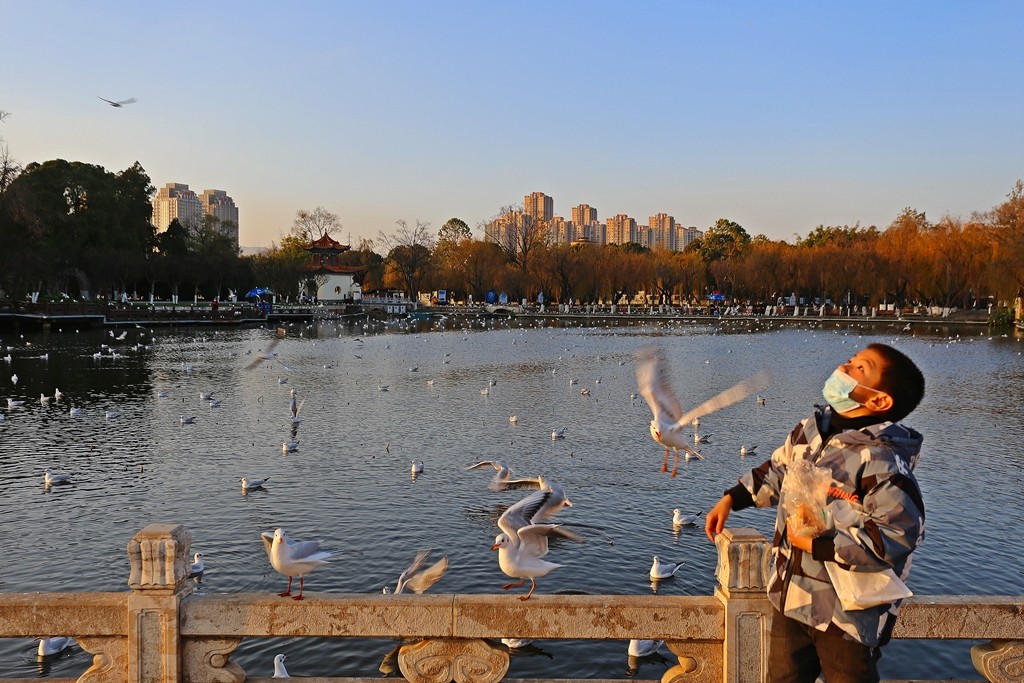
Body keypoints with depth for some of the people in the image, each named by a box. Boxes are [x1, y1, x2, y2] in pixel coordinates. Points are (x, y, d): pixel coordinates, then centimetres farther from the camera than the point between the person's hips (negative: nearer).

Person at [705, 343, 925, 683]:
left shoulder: (881, 461, -25)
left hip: (847, 614, -7)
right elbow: (777, 471, 17)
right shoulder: (811, 431, 0)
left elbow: (899, 534, -28)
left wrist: (817, 545, -25)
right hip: (789, 597, 7)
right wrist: (731, 499, 13)